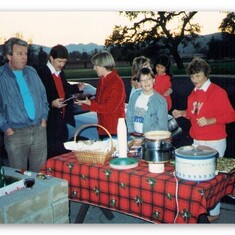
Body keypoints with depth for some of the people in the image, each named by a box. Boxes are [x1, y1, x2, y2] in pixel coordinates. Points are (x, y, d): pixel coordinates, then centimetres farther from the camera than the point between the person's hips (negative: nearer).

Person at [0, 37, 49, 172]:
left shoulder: (31, 72, 9)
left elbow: (43, 96, 17)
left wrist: (44, 118, 8)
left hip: (39, 130, 4)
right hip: (16, 133, -4)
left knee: (40, 173, 11)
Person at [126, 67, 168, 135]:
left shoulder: (161, 101, -3)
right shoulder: (135, 96, 11)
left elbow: (162, 126, -5)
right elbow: (129, 115, 15)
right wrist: (131, 131, 2)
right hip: (135, 136, 3)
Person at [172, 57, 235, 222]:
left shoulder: (218, 92, -12)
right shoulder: (194, 93, 11)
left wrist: (210, 121, -25)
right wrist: (182, 113, 6)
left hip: (214, 142, -7)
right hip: (197, 140, 7)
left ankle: (214, 212, 13)